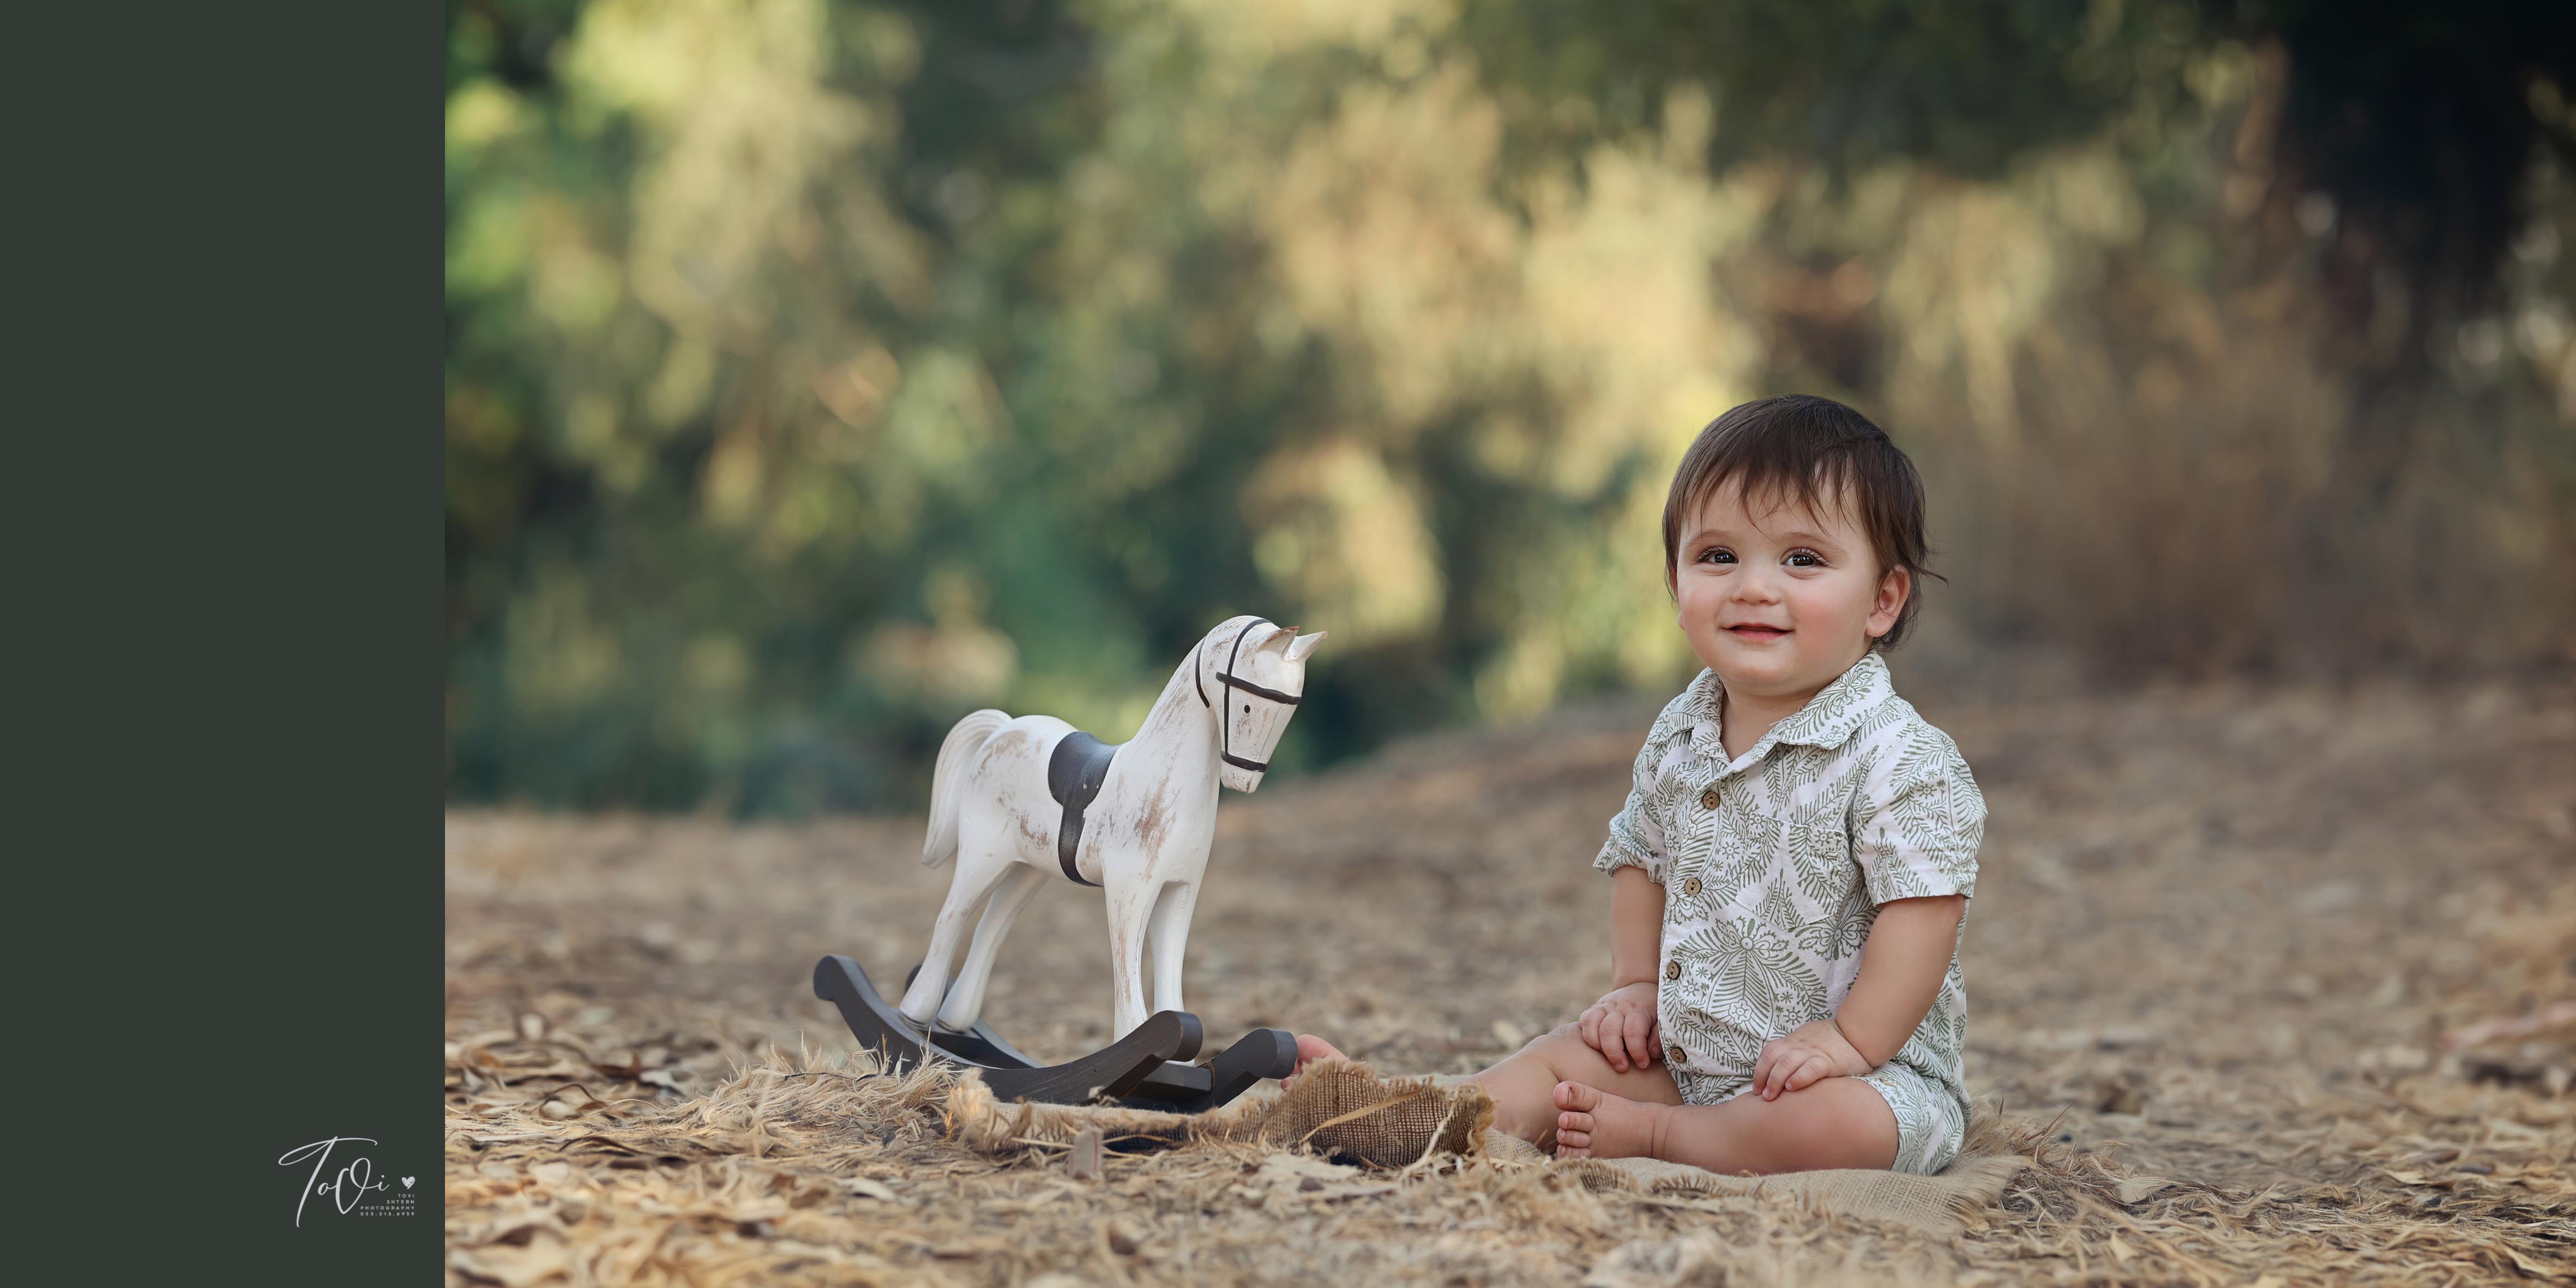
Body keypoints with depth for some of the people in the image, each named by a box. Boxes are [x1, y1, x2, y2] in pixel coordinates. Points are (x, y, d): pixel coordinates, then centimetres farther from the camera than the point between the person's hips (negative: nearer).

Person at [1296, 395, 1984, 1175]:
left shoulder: (1896, 758, -17)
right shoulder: (1678, 737, 6)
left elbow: (1922, 910, -21)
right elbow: (1641, 858, 20)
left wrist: (1850, 1042, -25)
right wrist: (1637, 986, 10)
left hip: (1878, 1072, -7)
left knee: (1835, 1124, -35)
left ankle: (1652, 1134, -19)